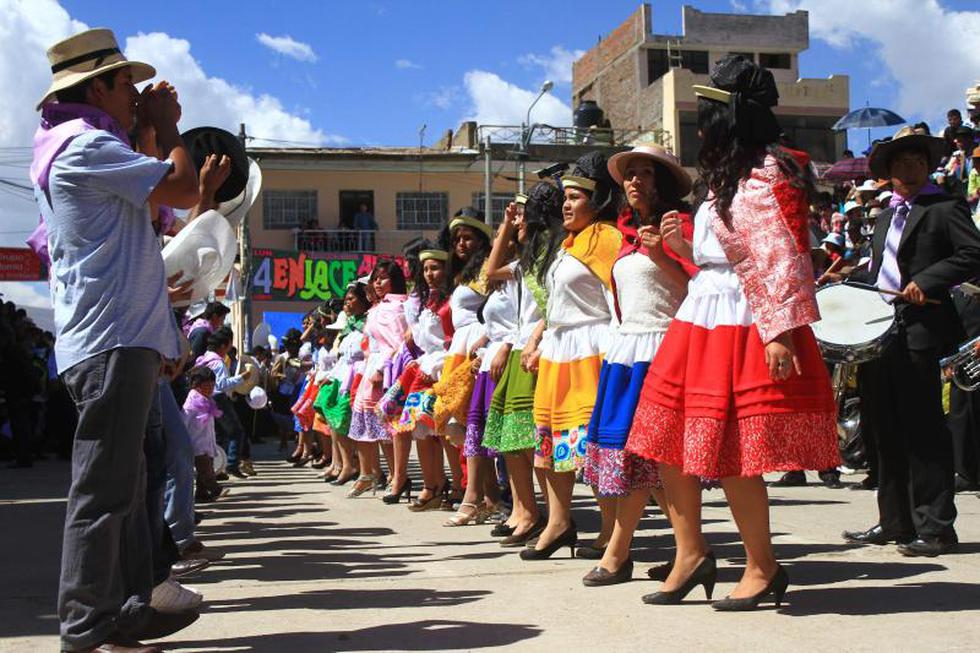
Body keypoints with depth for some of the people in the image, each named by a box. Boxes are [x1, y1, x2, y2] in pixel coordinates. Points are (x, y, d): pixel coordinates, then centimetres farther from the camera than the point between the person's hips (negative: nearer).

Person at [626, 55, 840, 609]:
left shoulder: (765, 173, -12)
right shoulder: (732, 175, 18)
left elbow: (781, 259, -19)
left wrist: (779, 332, -24)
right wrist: (685, 246, 11)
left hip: (742, 328, -10)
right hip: (704, 320, 10)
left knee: (730, 456, -4)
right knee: (671, 442, 8)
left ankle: (764, 568, 11)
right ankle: (692, 554, 18)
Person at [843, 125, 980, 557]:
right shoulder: (887, 216, 21)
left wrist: (926, 281, -20)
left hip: (921, 331, -8)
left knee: (923, 430, -5)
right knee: (889, 430, 12)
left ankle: (935, 527, 2)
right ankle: (894, 523, 21)